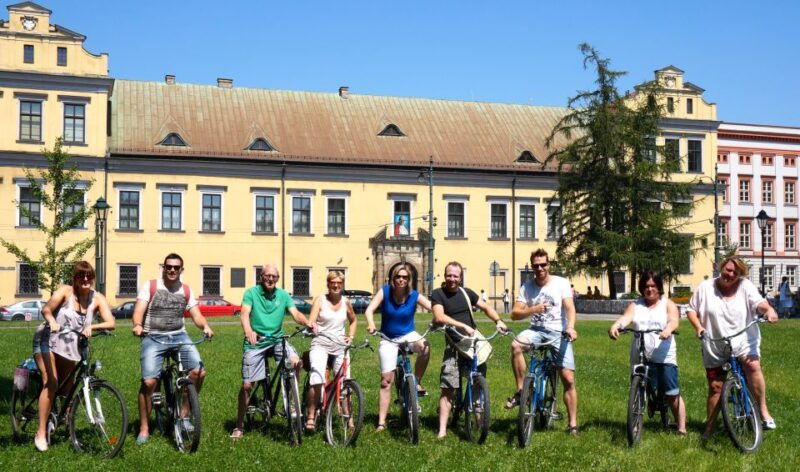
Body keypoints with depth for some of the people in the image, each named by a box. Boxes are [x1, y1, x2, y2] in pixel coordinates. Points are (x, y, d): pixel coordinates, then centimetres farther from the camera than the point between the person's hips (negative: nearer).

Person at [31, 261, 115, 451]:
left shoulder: (97, 298, -7)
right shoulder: (65, 291, -14)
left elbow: (110, 323, -19)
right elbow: (46, 309, -31)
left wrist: (91, 327, -37)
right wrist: (52, 321, -52)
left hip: (69, 347, 4)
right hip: (47, 341, -4)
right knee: (51, 383, -18)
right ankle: (41, 432, -13)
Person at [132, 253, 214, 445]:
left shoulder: (186, 291, 11)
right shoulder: (150, 286, 2)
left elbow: (196, 314, 3)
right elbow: (139, 310, -9)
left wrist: (205, 326, -19)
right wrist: (137, 325, -31)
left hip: (179, 336, 3)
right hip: (153, 338, -3)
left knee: (199, 372, -16)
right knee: (149, 382, -15)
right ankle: (144, 429, 1)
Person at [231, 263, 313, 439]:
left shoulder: (283, 295, 5)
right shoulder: (251, 293, -4)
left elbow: (295, 313, -6)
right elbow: (245, 313, -19)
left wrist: (307, 323, -28)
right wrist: (248, 331, -40)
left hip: (277, 339, 2)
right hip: (255, 342, -2)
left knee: (296, 362, -24)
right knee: (247, 385, -1)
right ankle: (239, 426, 16)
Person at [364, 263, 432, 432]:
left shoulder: (415, 296, -8)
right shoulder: (385, 291, -10)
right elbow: (369, 310, -20)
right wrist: (371, 324, -41)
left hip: (408, 335, 0)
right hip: (388, 339, 0)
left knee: (425, 346, -35)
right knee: (386, 380, -5)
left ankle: (417, 383, -14)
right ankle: (381, 422, 2)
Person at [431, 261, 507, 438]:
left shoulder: (466, 293, 11)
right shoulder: (437, 294, -3)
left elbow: (486, 307, 17)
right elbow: (439, 317, -17)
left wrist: (498, 320, -2)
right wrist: (464, 326, -23)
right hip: (454, 345, -4)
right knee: (447, 389, -8)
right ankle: (442, 429, -7)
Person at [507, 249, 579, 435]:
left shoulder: (561, 283, -2)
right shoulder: (527, 287, 4)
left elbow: (570, 307, -14)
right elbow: (515, 313, -2)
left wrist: (570, 327, -33)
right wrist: (533, 309, -20)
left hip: (558, 333, -2)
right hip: (536, 330, 2)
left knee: (568, 379, -7)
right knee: (516, 345, -32)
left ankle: (573, 424, 3)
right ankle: (520, 391, -19)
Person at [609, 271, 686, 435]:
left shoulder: (668, 304, 7)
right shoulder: (636, 305, 10)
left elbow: (674, 320, -12)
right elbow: (626, 317, -9)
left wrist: (668, 329, -37)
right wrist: (615, 326, -32)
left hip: (664, 357, -2)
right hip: (640, 357, 2)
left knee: (672, 394, -3)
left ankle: (682, 428, 7)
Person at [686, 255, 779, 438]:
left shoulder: (745, 286, 0)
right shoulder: (706, 287, 1)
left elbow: (758, 302, -14)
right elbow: (691, 310, 5)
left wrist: (769, 309, -37)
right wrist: (698, 326, -14)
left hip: (743, 342, -1)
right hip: (715, 348, 1)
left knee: (753, 366, -31)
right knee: (715, 387, 7)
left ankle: (763, 411, -19)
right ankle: (709, 427, 21)